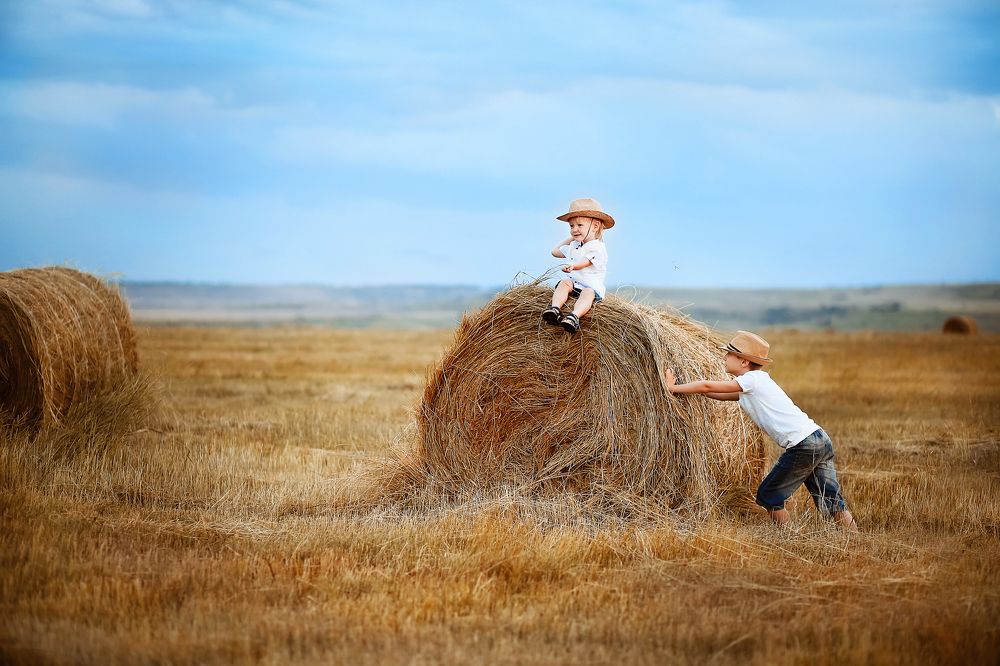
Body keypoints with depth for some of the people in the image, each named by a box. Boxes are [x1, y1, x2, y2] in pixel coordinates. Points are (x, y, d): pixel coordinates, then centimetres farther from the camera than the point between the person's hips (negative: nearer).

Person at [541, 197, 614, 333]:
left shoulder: (597, 248, -5)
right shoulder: (573, 246, 22)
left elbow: (584, 262, -23)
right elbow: (555, 251, 37)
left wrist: (572, 266, -44)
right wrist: (570, 239, 29)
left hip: (592, 286, -6)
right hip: (573, 282, 6)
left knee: (588, 293, -37)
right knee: (564, 283, -25)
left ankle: (574, 316, -62)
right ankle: (555, 308, -46)